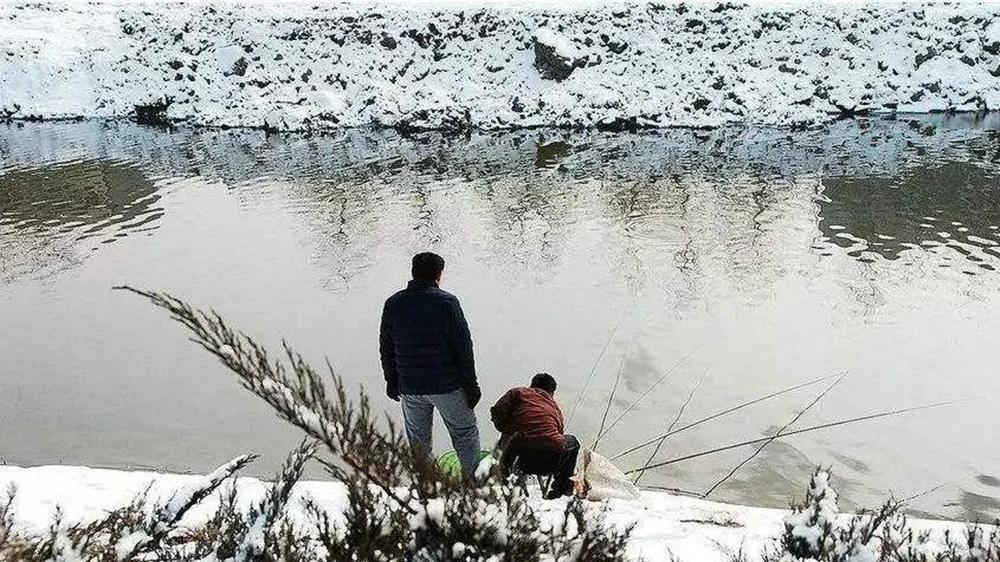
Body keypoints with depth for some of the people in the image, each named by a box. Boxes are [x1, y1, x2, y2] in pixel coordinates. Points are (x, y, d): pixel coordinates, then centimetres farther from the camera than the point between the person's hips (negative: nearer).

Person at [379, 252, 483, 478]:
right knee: (465, 433, 12)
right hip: (447, 385, -3)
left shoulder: (393, 304, 0)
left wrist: (392, 380, 19)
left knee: (418, 439, 18)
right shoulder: (447, 302, -12)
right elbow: (463, 346, -11)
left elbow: (386, 347, 8)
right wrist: (471, 383, -3)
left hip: (409, 387, 4)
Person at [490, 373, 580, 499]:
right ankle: (562, 487, 28)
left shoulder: (518, 392, 18)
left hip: (521, 460, 0)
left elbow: (497, 412, 2)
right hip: (549, 463, 0)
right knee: (572, 442, 33)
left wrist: (506, 431, 23)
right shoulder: (555, 408, 26)